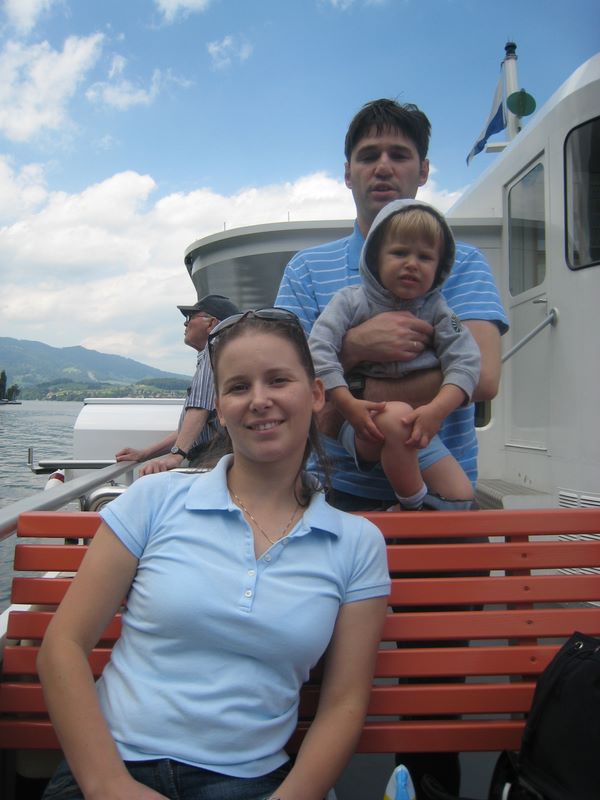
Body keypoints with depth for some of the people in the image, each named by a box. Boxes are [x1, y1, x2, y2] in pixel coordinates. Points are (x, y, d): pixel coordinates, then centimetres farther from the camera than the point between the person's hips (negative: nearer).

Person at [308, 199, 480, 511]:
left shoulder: (436, 310, 5)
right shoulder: (350, 301, -1)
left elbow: (465, 360, -7)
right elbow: (318, 350, -11)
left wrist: (437, 410, -24)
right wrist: (347, 403, -23)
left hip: (419, 428, 4)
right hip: (363, 425, -3)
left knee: (462, 498, -8)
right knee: (397, 415, -36)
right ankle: (413, 506, -13)